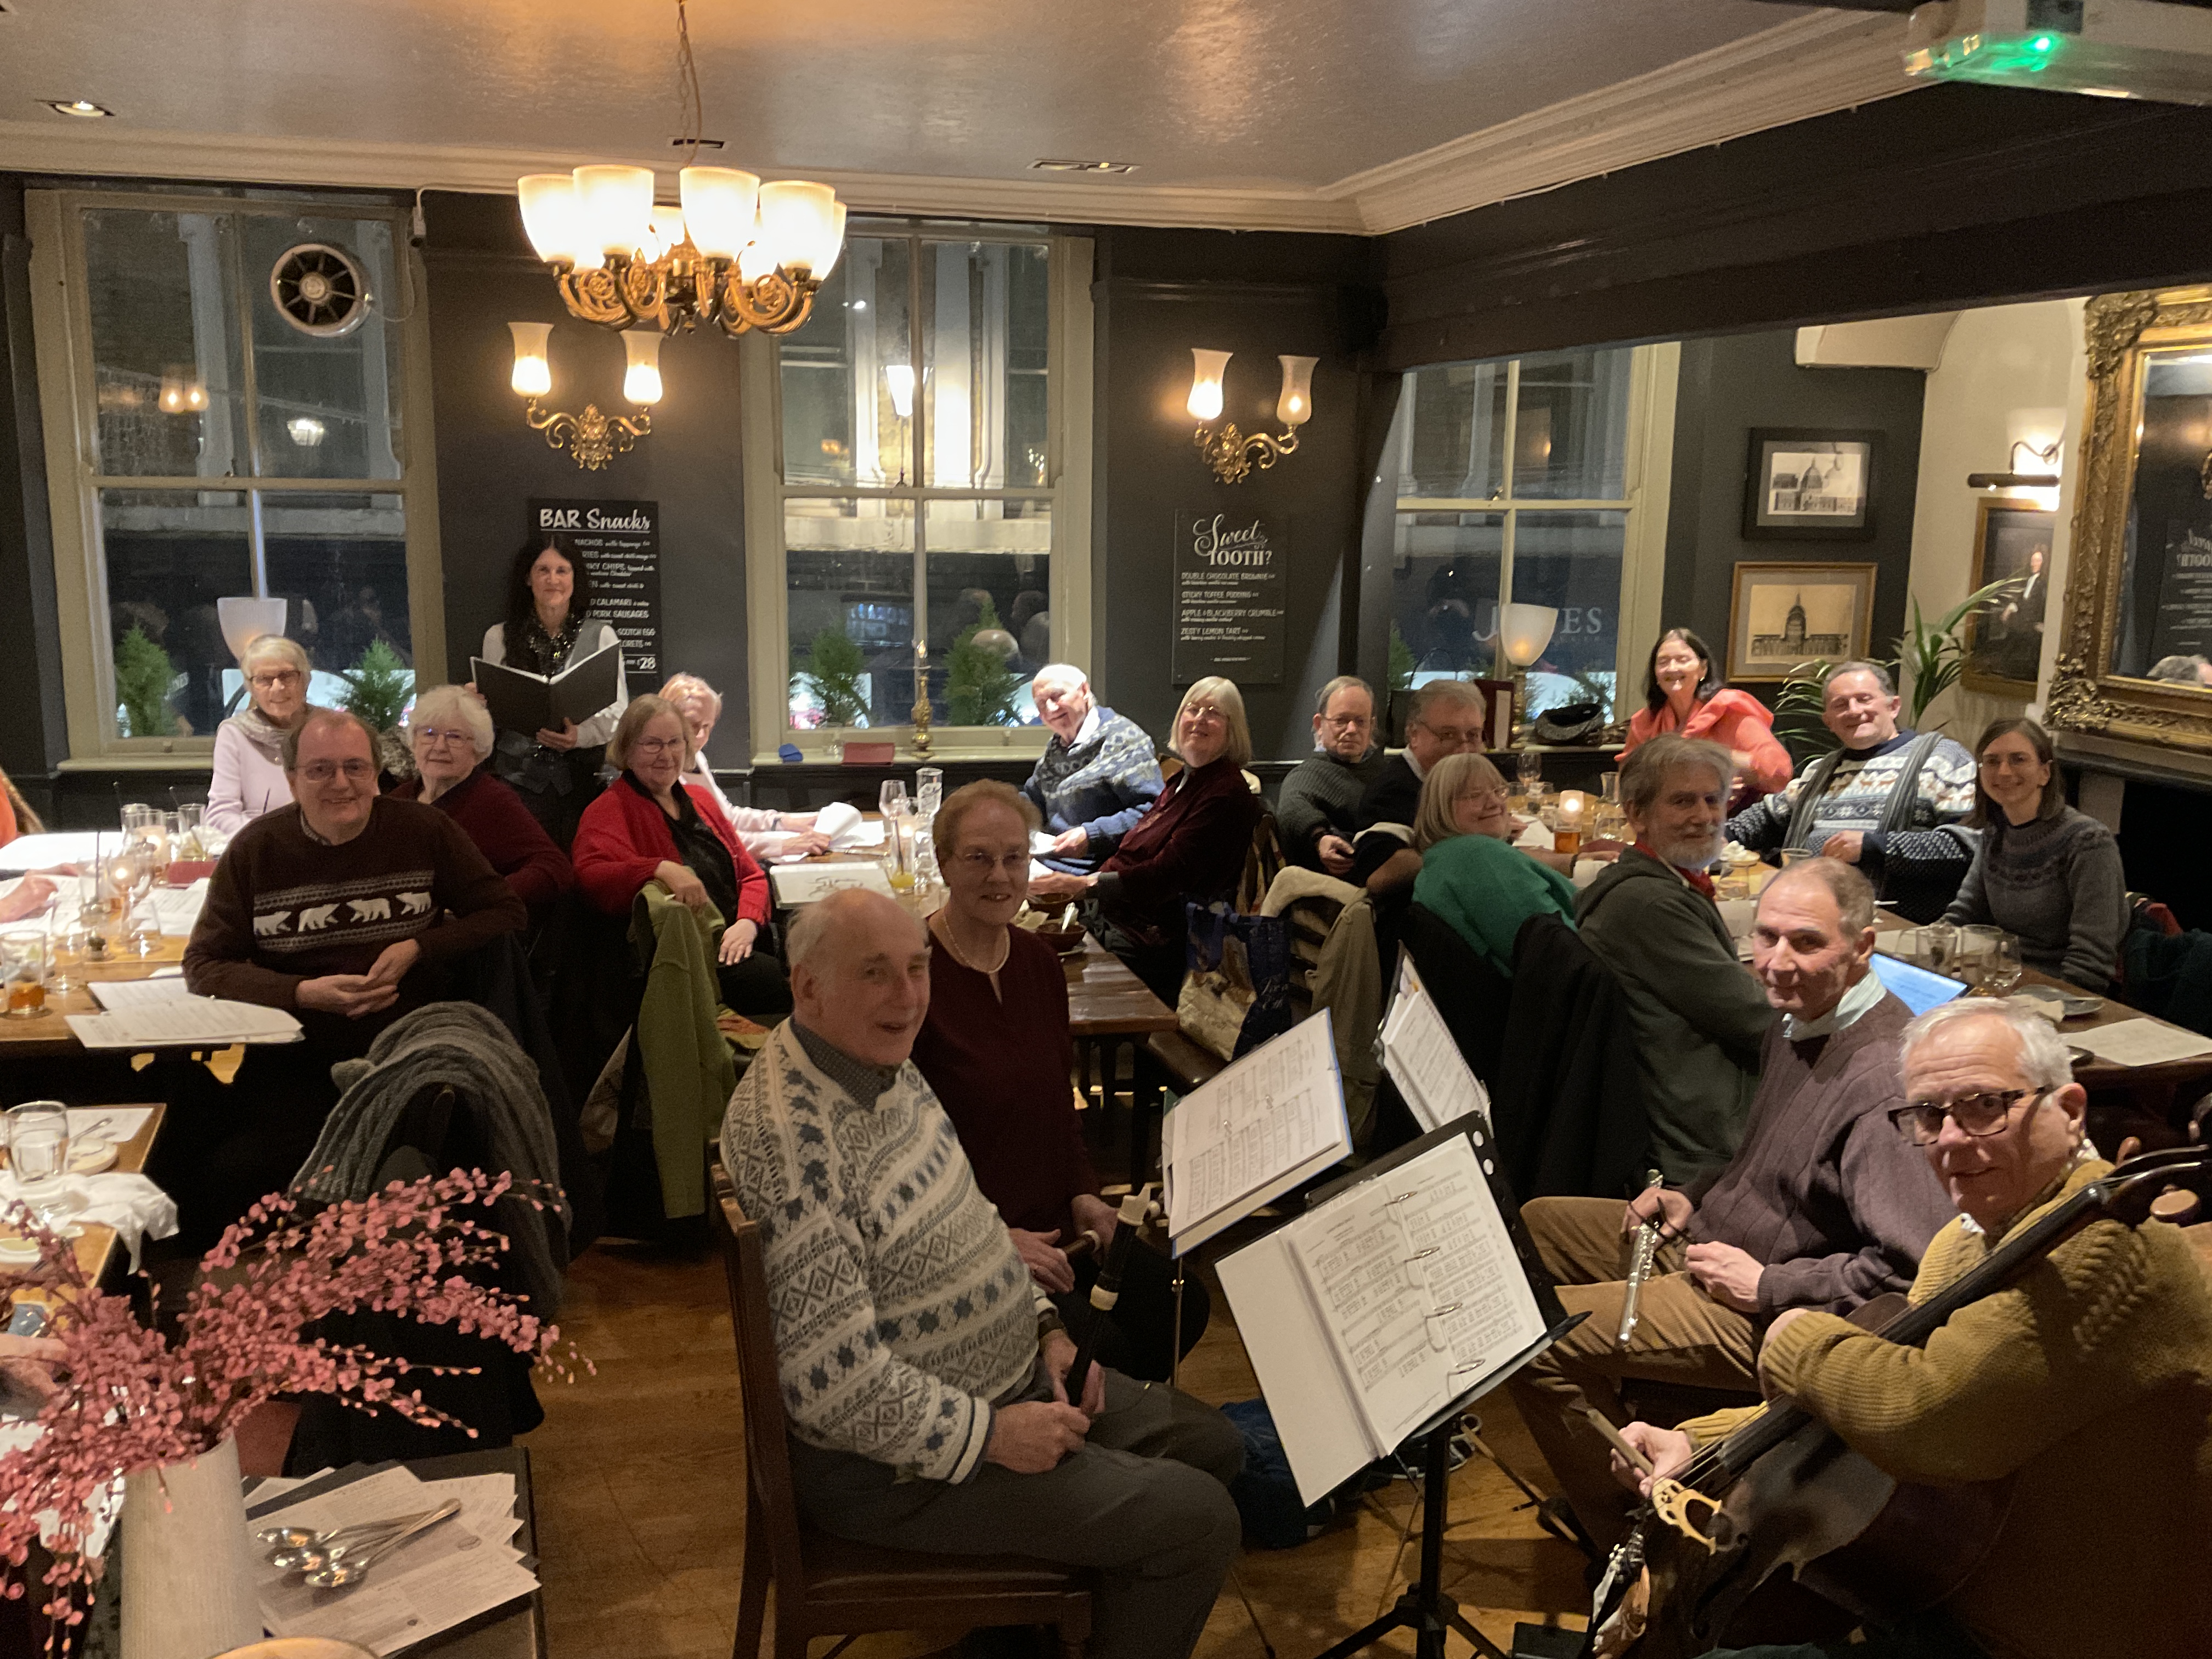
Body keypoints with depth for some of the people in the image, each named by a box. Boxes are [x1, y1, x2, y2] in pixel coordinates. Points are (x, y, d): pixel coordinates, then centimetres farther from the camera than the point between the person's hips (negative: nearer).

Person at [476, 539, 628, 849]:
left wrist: (581, 734, -17)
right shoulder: (499, 637, 11)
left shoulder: (600, 635, 7)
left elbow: (618, 711, 2)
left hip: (582, 776, 0)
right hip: (519, 775, 1)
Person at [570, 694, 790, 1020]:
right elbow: (590, 874, -19)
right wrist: (662, 869, -33)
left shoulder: (700, 799, 22)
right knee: (779, 980, -29)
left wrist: (748, 923, 0)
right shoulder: (610, 810, 1)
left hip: (740, 939, 7)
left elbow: (751, 874, 21)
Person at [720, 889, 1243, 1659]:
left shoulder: (883, 1063, 2)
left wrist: (1043, 1324, 5)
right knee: (1197, 1519, -12)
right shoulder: (790, 1134, -30)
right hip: (894, 1461, -10)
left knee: (1213, 1445, 15)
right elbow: (833, 1381, -31)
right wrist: (992, 1437, -21)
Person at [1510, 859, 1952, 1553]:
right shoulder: (1800, 1018, 4)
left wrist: (1767, 1286, -24)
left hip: (1769, 1314, -11)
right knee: (1536, 1223, 21)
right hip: (1707, 1238, 11)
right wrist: (1694, 1196, 7)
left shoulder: (1885, 1079, -29)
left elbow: (1913, 1267, -33)